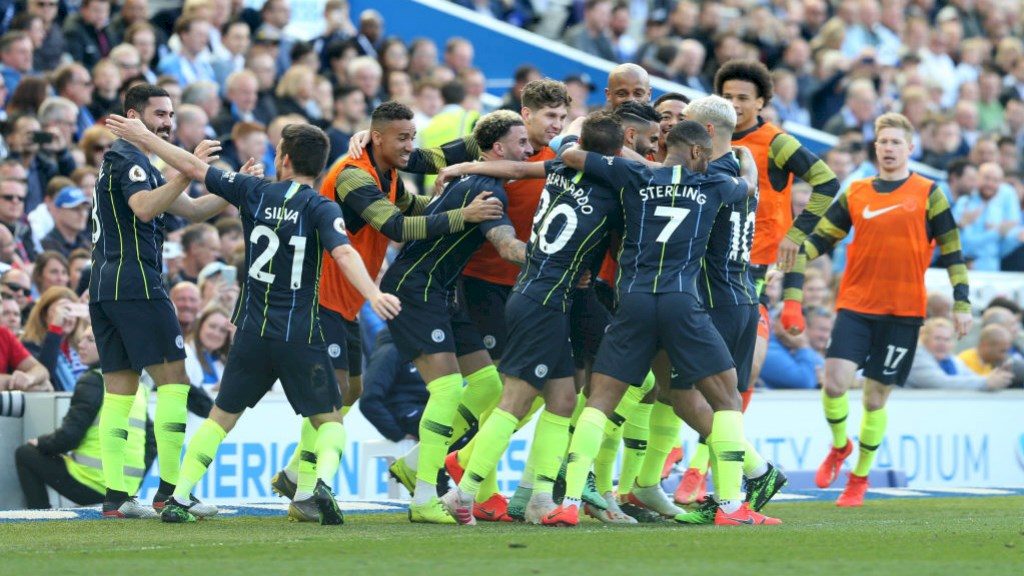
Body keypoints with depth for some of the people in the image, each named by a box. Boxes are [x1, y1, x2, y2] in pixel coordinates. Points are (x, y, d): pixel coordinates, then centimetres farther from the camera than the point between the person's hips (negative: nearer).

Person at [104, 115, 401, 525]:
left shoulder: (254, 192, 1)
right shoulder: (321, 208, -7)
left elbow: (194, 167, 6)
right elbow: (343, 252, -24)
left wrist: (143, 136, 16)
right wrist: (373, 294, -35)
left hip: (253, 329, 2)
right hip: (300, 334, -2)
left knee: (221, 417, 15)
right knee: (329, 420, 8)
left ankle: (179, 499, 9)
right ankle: (319, 484, -20)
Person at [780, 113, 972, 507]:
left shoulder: (928, 194, 2)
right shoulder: (855, 195, 8)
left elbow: (951, 250, 5)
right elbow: (815, 242, 7)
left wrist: (961, 303, -1)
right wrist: (792, 297, -1)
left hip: (903, 311, -1)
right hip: (855, 305, 1)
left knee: (876, 396, 2)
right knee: (835, 381, -15)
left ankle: (860, 476, 22)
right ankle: (839, 446, 16)